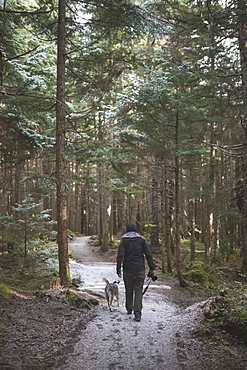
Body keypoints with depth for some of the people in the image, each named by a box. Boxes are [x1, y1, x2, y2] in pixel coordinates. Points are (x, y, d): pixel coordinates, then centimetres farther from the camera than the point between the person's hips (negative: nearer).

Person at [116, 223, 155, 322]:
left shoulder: (124, 241, 0)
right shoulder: (141, 240, 2)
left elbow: (120, 256, -9)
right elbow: (148, 254, -3)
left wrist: (118, 270, -8)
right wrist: (151, 267, 2)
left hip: (128, 270, 0)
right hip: (140, 270, 0)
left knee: (128, 290, 17)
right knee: (138, 291, 1)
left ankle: (129, 309, 32)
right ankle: (137, 314, -8)